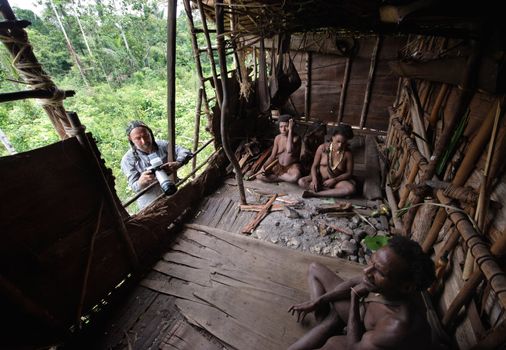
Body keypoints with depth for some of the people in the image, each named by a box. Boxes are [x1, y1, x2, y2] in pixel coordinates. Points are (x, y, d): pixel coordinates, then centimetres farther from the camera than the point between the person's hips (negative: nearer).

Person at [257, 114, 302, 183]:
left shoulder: (296, 137, -15)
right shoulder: (277, 138, 0)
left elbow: (289, 151, -36)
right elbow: (273, 156, 4)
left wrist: (290, 130, -30)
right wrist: (264, 166, -15)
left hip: (292, 166, -4)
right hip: (279, 165, 4)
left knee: (295, 177, -39)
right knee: (259, 175, -14)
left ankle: (277, 176, -10)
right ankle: (286, 177, -10)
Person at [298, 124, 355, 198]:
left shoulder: (348, 154, -11)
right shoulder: (322, 148, -10)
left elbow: (349, 173, -4)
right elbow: (314, 166, -5)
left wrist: (334, 180, -19)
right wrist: (314, 179, -24)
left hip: (336, 181, 0)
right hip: (320, 178, 1)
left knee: (351, 188, -31)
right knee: (301, 181, -25)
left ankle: (315, 194, -29)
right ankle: (334, 192, -21)